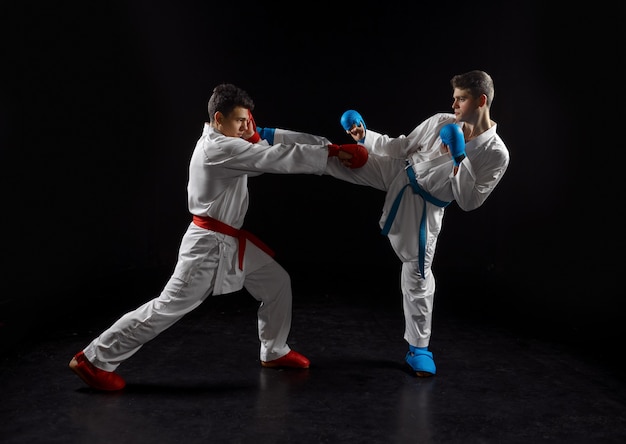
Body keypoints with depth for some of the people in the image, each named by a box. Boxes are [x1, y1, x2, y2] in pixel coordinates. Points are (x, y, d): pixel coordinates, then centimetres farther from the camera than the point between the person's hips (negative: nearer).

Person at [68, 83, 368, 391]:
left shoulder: (220, 143, 9)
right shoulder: (219, 149, -23)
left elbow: (260, 159, 17)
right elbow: (277, 158, -27)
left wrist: (253, 136, -2)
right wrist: (333, 153, -24)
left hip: (231, 241, 10)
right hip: (209, 244, -10)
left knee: (277, 282, 13)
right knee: (169, 306, -5)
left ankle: (274, 352, 30)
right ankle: (94, 359, 6)